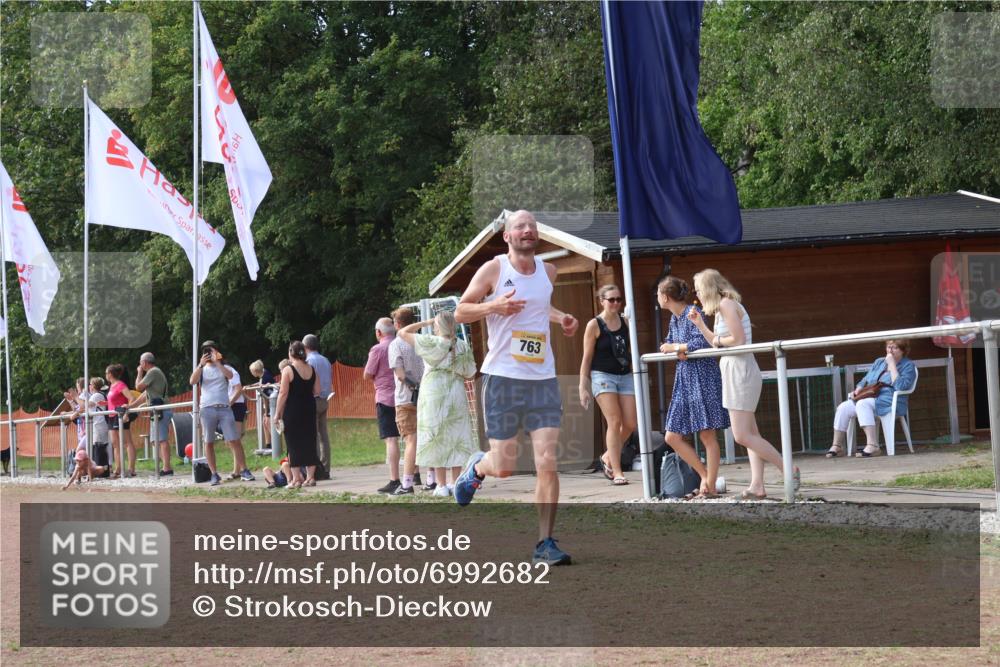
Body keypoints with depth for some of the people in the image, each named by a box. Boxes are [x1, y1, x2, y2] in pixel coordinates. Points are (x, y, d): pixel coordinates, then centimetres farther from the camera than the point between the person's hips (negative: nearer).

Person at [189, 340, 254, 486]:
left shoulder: (223, 367, 12)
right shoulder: (202, 369, 13)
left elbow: (230, 375, -11)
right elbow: (192, 381, -6)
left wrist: (216, 362, -14)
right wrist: (201, 364, -12)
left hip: (224, 408, -1)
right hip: (207, 409, 1)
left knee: (234, 440, -5)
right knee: (209, 442, 1)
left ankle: (244, 471, 0)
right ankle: (214, 474, 8)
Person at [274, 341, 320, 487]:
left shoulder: (288, 370, -11)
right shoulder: (312, 369, 4)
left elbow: (283, 393, -13)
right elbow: (316, 391, 5)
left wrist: (278, 413, -7)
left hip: (292, 410, -5)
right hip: (309, 409, 5)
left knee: (294, 444, 0)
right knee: (309, 442, 10)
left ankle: (296, 479, -1)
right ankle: (310, 477, 11)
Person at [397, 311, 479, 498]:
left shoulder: (430, 343, -8)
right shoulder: (463, 346, 2)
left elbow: (403, 333, -2)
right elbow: (470, 374, 7)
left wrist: (426, 322, 5)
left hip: (433, 394, -3)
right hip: (456, 394, 3)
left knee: (437, 440, 1)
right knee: (456, 439, 9)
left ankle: (442, 485, -1)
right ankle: (456, 483, 8)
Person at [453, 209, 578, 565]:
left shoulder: (547, 272, 12)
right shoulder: (493, 270, -3)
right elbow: (460, 311, 1)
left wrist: (560, 318, 12)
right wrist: (495, 306, -16)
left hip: (543, 379, 3)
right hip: (502, 377, -3)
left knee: (547, 462, -8)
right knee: (503, 466, 0)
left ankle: (545, 543, -3)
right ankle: (477, 467, 37)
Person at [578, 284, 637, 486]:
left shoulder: (625, 322, 9)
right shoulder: (594, 325, -5)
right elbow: (587, 358, -4)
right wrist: (583, 387, -6)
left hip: (625, 376, 5)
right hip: (603, 376, -5)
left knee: (630, 424, 0)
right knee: (614, 422, -11)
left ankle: (608, 457, 24)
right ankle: (617, 472, -6)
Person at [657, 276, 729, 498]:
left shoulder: (692, 313, -11)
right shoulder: (674, 318, 14)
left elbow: (702, 342, -22)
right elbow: (668, 345, 21)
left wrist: (675, 347, -10)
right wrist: (679, 352, -2)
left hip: (703, 376, -9)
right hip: (684, 379, 9)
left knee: (707, 435, -4)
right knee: (672, 437, 5)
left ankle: (710, 487, 0)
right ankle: (705, 475, 15)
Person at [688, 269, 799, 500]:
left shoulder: (727, 304, -13)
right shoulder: (721, 308, 16)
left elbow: (738, 339, -21)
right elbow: (717, 342, 20)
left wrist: (718, 340, -5)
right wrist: (699, 323, 18)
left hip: (740, 371, -11)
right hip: (734, 372, 11)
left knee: (742, 435, -12)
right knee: (750, 434, 6)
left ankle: (789, 470, -9)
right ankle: (757, 486, 4)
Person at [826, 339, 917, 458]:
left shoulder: (908, 366, 0)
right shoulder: (879, 362, 21)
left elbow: (900, 387, -16)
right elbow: (865, 380, 24)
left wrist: (892, 365, -14)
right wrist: (858, 390, 3)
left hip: (891, 402, -7)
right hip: (869, 398, 7)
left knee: (862, 404, -36)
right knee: (843, 408, -17)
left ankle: (873, 446, -42)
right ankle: (837, 446, -6)